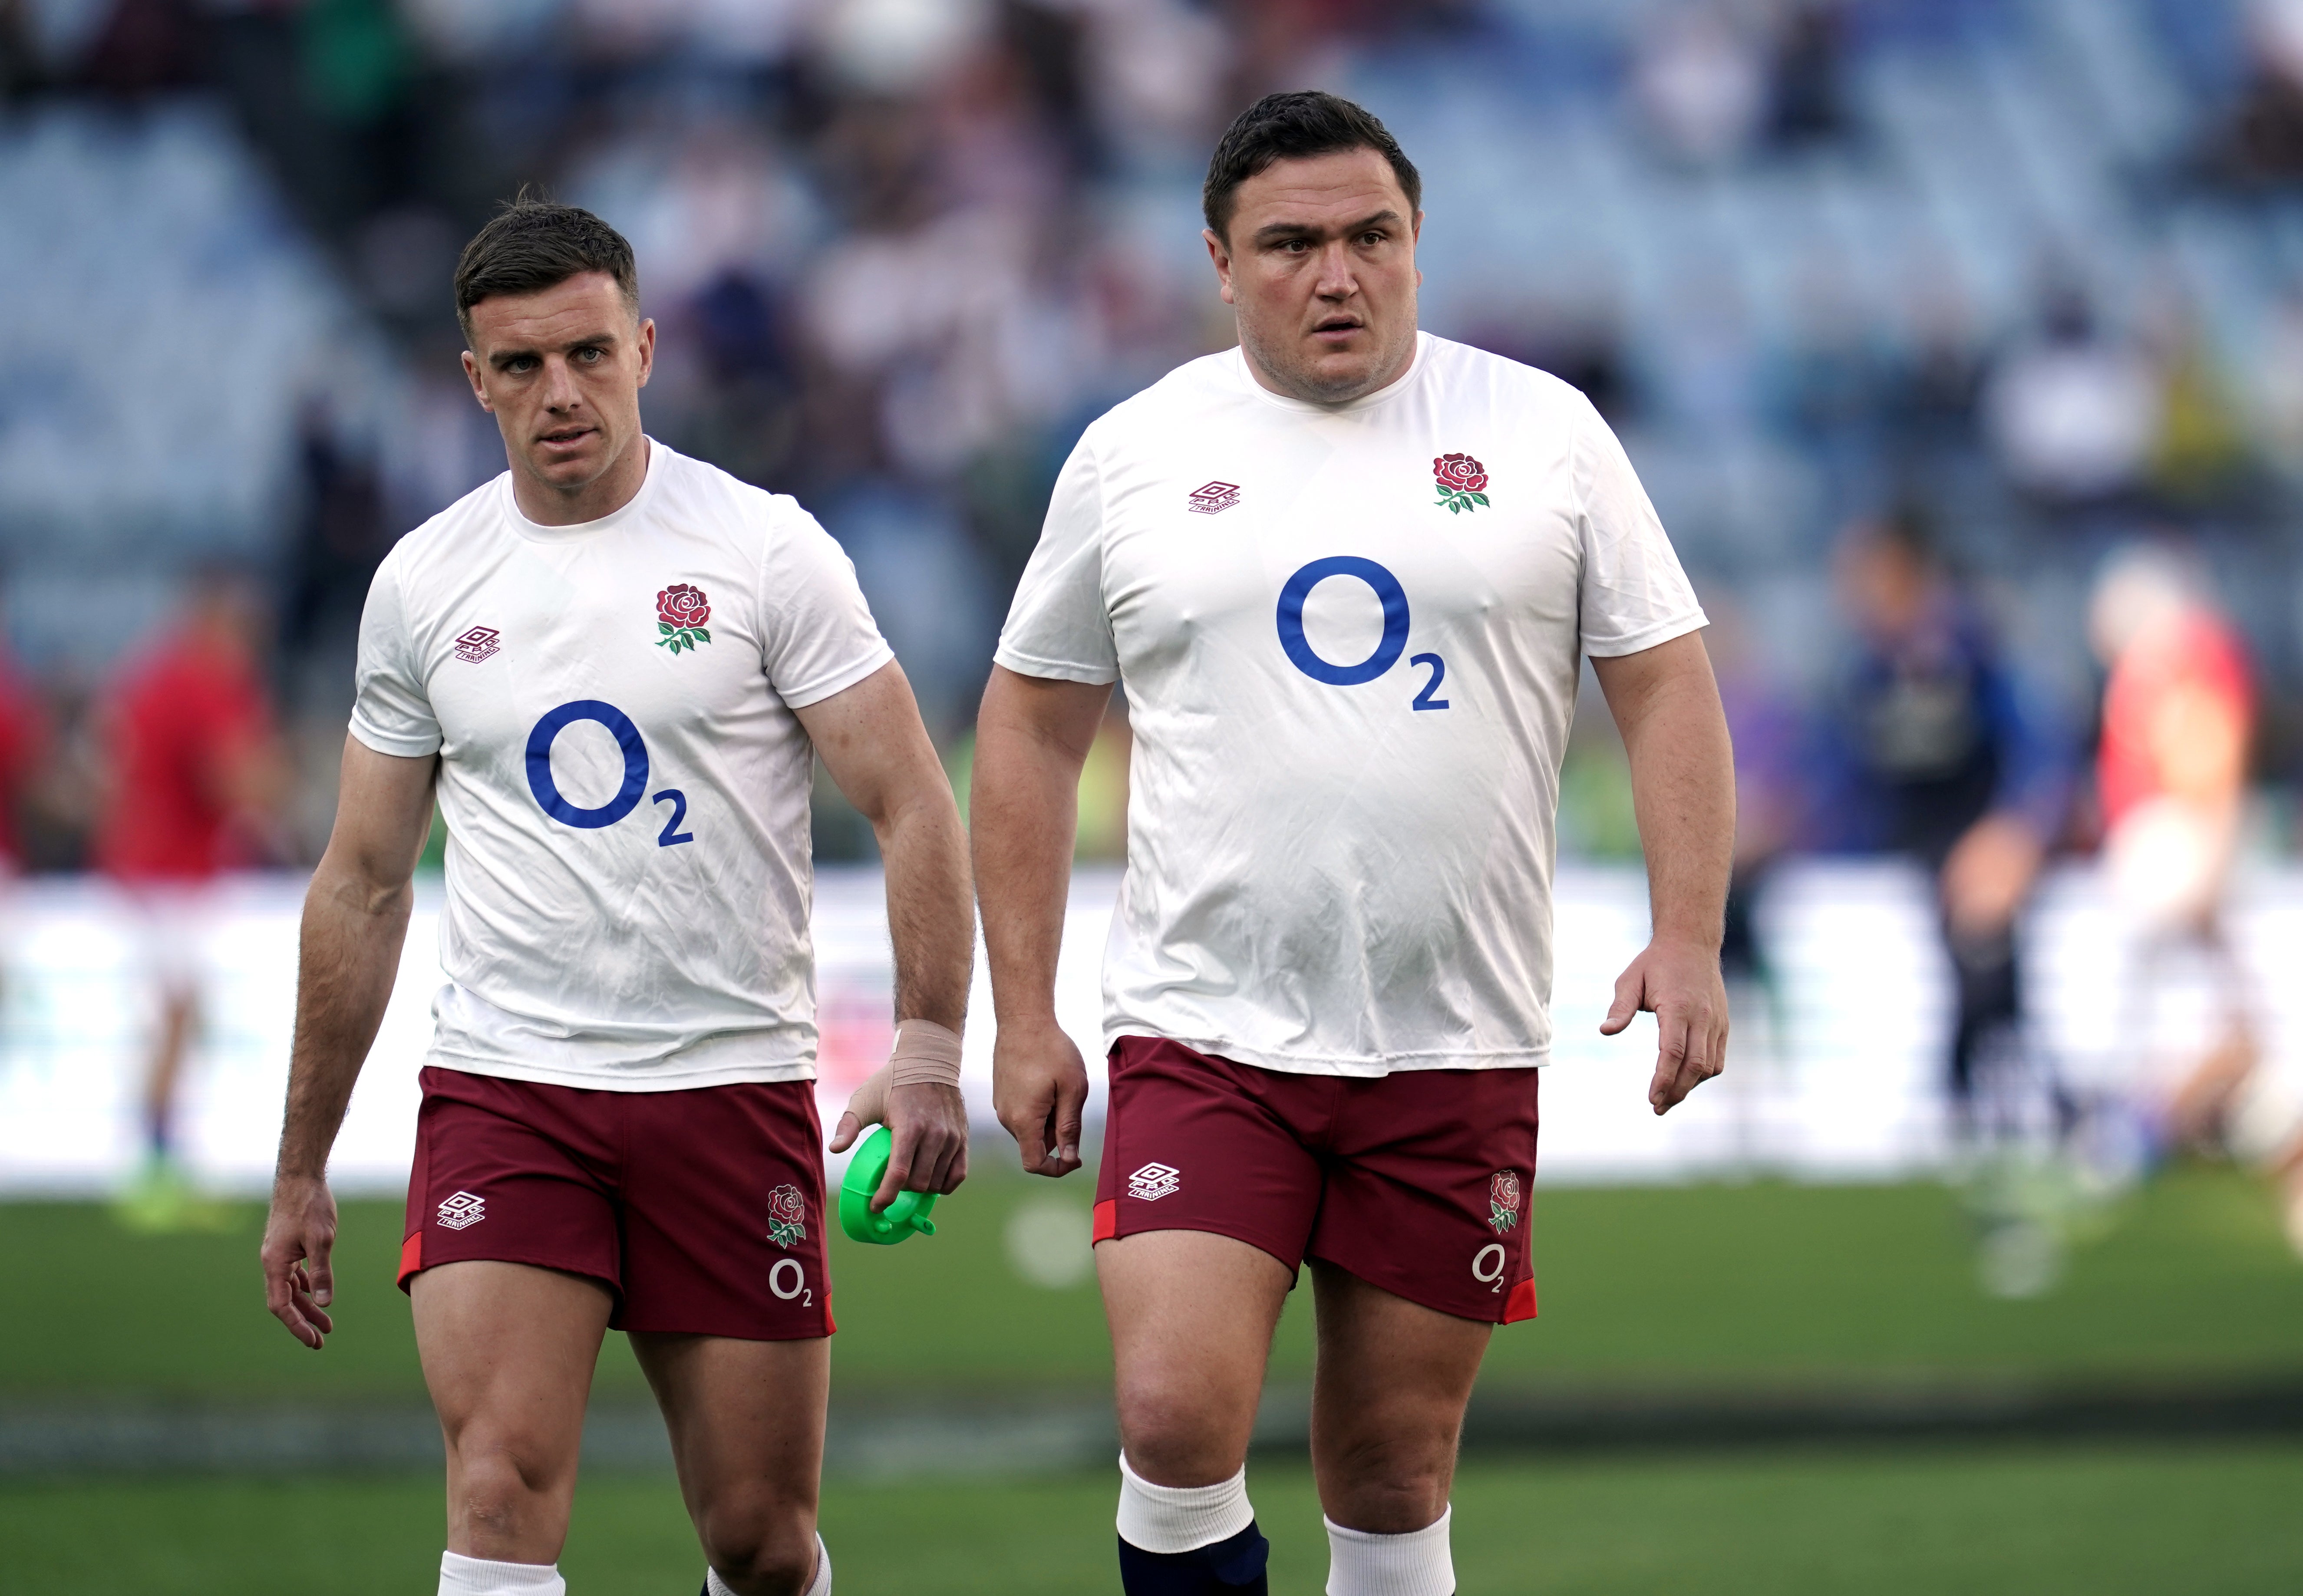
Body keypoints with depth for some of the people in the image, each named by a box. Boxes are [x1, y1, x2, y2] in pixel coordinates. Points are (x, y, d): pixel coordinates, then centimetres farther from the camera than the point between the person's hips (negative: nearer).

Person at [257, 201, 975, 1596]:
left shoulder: (766, 550, -1)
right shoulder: (422, 583, 7)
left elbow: (913, 807, -4)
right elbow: (364, 882, 14)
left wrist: (929, 1047, -19)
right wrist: (302, 1171, 13)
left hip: (736, 1087, -1)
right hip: (503, 1091, 1)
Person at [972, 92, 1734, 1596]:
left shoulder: (1542, 431, 4)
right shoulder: (1133, 453, 5)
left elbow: (1668, 685, 5)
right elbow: (1032, 727, 11)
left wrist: (1688, 939, -8)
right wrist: (1024, 1017, 5)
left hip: (1457, 1053, 0)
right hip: (1204, 1034, 0)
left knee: (1394, 1475, 4)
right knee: (1176, 1424, -17)